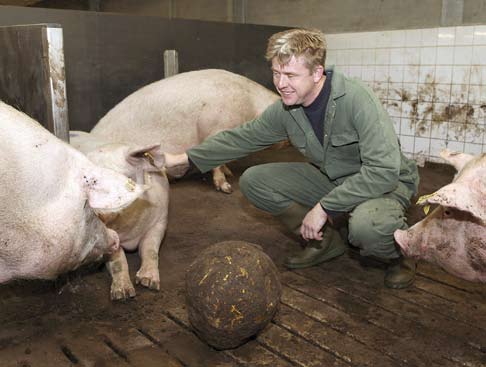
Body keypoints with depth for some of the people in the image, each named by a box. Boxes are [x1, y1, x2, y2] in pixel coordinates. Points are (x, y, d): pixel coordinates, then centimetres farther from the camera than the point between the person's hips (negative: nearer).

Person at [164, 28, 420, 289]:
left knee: (366, 224, -42)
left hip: (386, 182, -6)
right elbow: (241, 137, 2)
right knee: (253, 180, -8)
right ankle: (325, 240, 4)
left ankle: (398, 254, -2)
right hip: (330, 180, 6)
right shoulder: (284, 110, -10)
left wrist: (324, 207, -31)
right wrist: (182, 159, -1)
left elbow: (383, 171, -34)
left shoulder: (357, 99, -29)